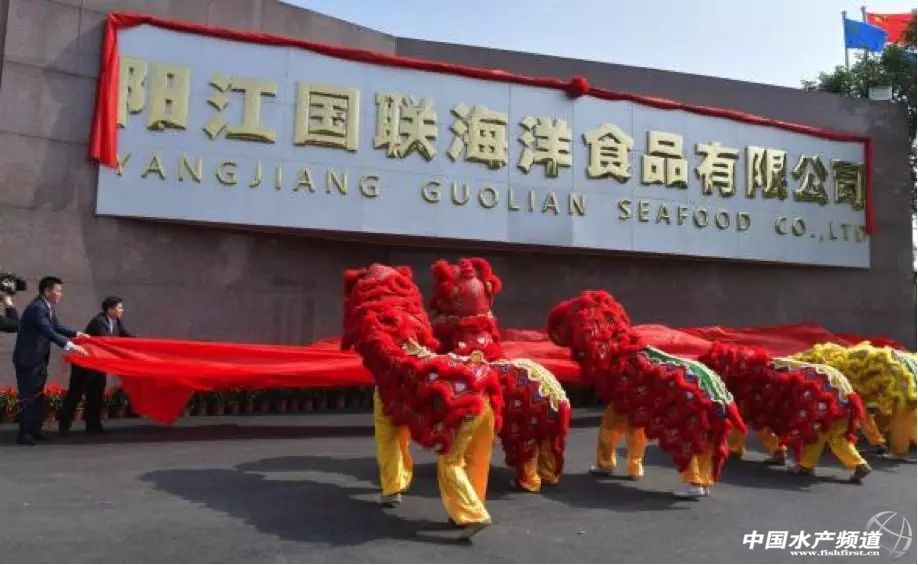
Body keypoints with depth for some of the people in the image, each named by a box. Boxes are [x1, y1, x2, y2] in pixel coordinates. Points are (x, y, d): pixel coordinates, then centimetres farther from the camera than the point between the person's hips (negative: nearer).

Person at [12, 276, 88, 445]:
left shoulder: (47, 307, 8)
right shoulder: (36, 308, -22)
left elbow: (56, 327, 18)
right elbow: (48, 332, -32)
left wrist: (76, 334, 5)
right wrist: (69, 345, -37)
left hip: (39, 359, 10)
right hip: (28, 359, -10)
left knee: (38, 396, 14)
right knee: (28, 397, -4)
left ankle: (34, 431, 22)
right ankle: (24, 434, 3)